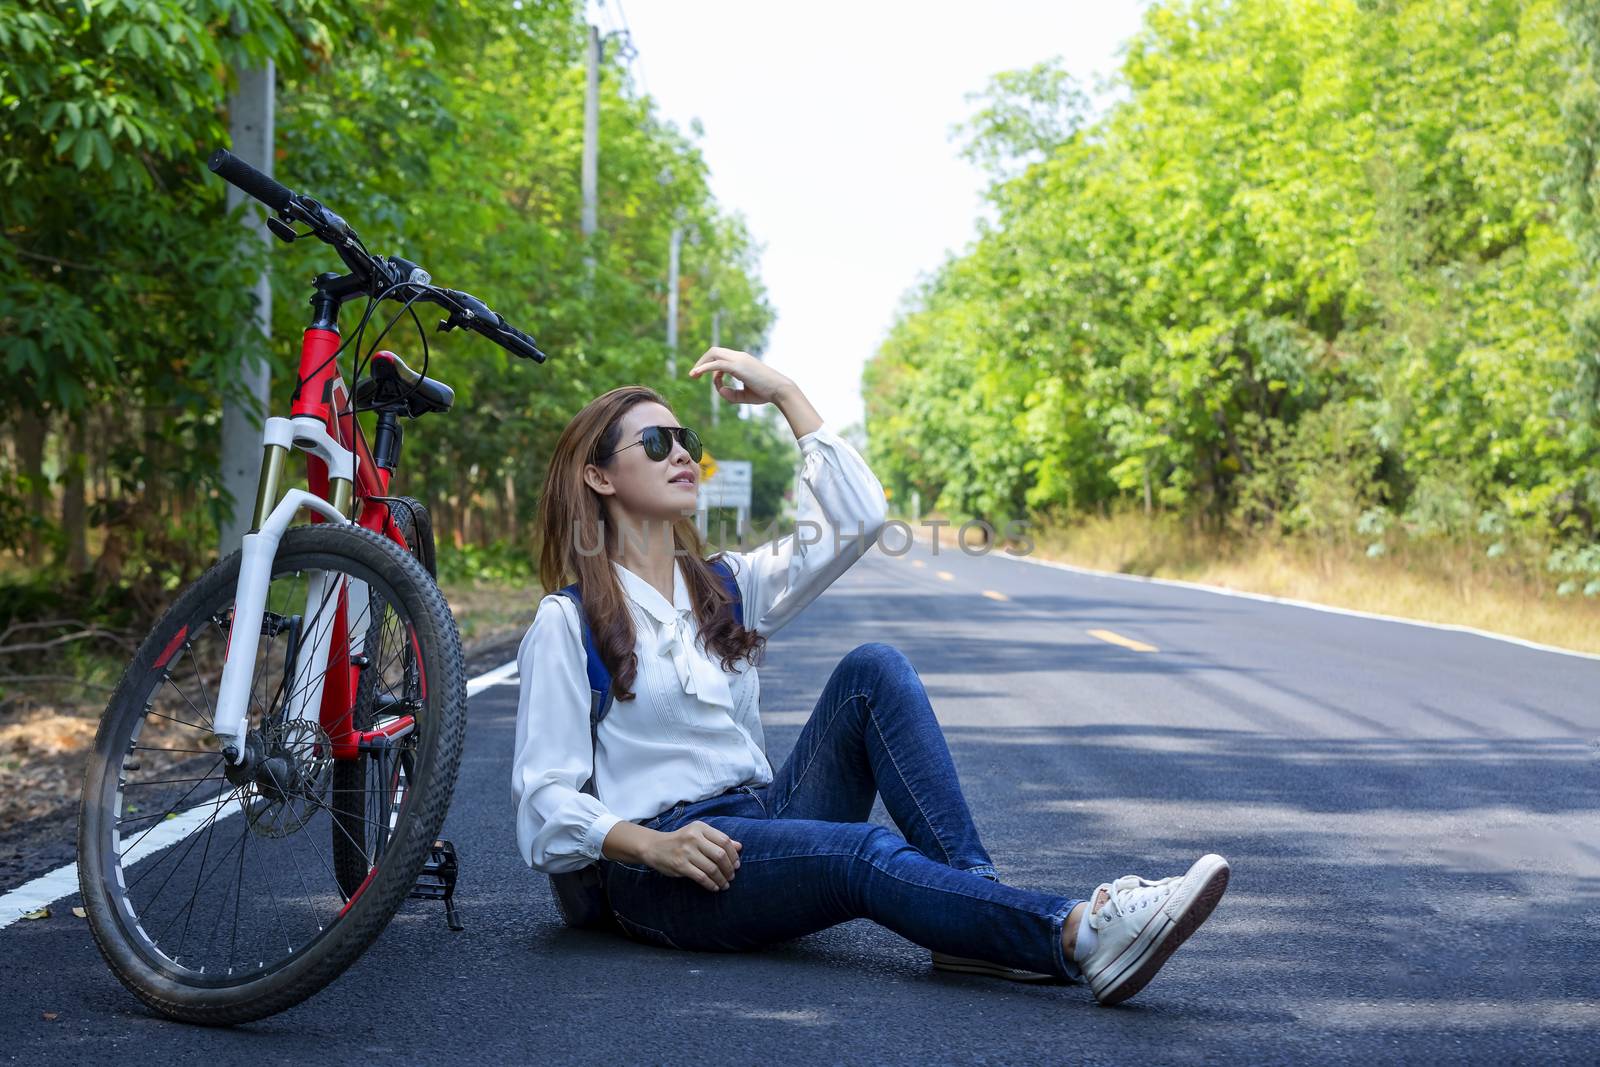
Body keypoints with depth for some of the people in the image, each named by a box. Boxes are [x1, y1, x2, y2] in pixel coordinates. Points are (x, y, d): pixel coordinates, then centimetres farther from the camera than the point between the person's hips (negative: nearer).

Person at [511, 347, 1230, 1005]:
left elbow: (855, 520, 5)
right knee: (864, 852, -35)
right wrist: (652, 845, -24)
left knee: (872, 670, -17)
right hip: (659, 883, -6)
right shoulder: (566, 623, 0)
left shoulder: (724, 587, 18)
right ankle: (1077, 937, -53)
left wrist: (785, 395, 8)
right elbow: (547, 800, -6)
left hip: (764, 822, 6)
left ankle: (978, 894, -31)